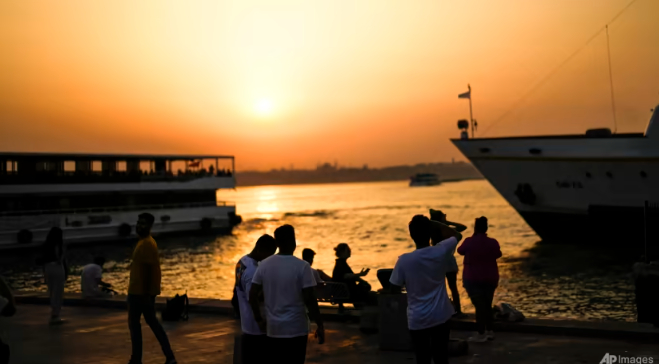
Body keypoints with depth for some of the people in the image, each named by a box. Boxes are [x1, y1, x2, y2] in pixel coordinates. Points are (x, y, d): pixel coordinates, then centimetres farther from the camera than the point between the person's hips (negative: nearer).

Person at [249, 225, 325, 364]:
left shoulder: (264, 265, 1)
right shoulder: (302, 266, -12)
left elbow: (252, 295, 2)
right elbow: (310, 300, -14)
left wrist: (258, 319, 15)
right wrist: (320, 325, -5)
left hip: (273, 329, 4)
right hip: (296, 329, -4)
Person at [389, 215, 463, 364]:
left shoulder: (404, 260, -16)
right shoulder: (440, 251, -11)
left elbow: (394, 289, -6)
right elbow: (458, 235, 10)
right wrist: (436, 224, 5)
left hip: (417, 319, -2)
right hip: (440, 316, 2)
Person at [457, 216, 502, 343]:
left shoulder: (469, 242, -15)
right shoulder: (493, 242, -6)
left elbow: (460, 251, 5)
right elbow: (498, 255, 12)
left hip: (473, 279, -4)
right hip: (490, 279, 4)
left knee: (479, 305, 0)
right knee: (487, 305, 17)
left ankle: (481, 334, 2)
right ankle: (489, 331, 24)